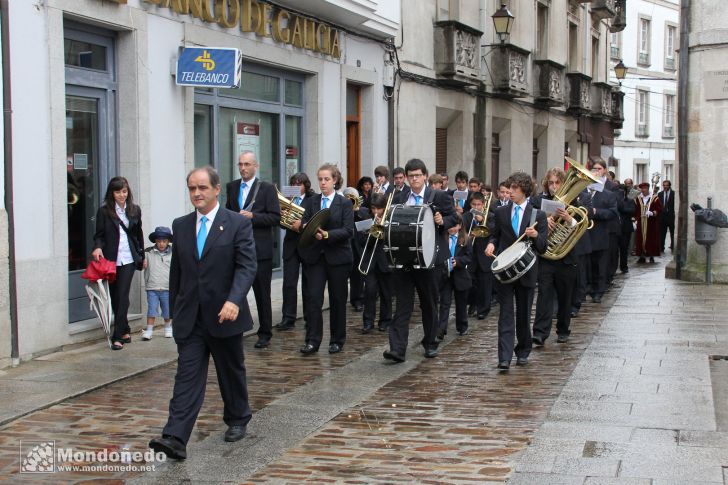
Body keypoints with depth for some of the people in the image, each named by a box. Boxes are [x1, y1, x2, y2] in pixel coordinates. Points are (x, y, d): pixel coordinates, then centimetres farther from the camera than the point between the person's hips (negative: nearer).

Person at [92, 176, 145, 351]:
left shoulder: (135, 210, 8)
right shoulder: (104, 211, 0)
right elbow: (99, 234, 1)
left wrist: (142, 256, 21)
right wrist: (97, 247, -19)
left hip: (128, 259, 0)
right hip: (110, 259, 0)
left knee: (122, 297, -9)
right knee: (115, 297, 8)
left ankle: (118, 336, -8)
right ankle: (125, 331, 24)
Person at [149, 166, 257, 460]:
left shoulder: (238, 223, -6)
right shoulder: (181, 226, 8)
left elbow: (247, 266, -13)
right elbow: (177, 271, 15)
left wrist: (234, 300, -28)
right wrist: (174, 310, 16)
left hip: (224, 315, -2)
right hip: (189, 317, 3)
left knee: (232, 372, 14)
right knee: (187, 376, -5)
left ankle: (238, 419, 36)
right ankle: (175, 438, -13)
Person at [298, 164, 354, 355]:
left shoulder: (344, 203, 0)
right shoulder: (311, 202, 9)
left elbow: (348, 231, -10)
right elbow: (304, 224, 2)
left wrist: (327, 235, -23)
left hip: (337, 257, -2)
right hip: (315, 255, 2)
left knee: (337, 299, 6)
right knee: (313, 297, -7)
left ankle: (337, 340, 18)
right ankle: (312, 341, -5)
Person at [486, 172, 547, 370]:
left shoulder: (538, 215, 0)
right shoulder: (500, 212, 6)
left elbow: (542, 248, -1)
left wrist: (536, 236, -22)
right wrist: (491, 244, -6)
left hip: (526, 271, 0)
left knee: (524, 314, 11)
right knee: (506, 314, -6)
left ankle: (523, 352, 28)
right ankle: (504, 358, -11)